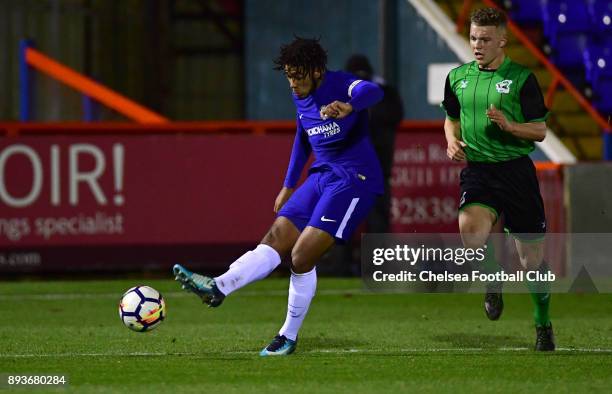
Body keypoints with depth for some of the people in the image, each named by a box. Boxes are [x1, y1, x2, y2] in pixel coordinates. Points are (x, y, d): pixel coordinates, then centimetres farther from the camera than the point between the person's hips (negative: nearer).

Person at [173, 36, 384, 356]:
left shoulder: (340, 85, -14)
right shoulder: (300, 97, 10)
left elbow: (373, 92, -37)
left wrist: (349, 106, -59)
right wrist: (289, 185, 27)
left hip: (354, 180, -8)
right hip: (321, 176, 8)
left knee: (302, 256, -14)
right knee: (275, 239, -9)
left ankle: (289, 337, -2)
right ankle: (217, 288, -25)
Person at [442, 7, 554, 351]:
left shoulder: (521, 78, -4)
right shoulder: (458, 77, 9)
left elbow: (540, 130, -2)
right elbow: (452, 119, 24)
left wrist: (509, 125, -20)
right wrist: (453, 140, 3)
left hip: (516, 168, -2)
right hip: (477, 169, 2)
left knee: (532, 257, 4)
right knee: (470, 231, -28)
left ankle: (543, 323, 26)